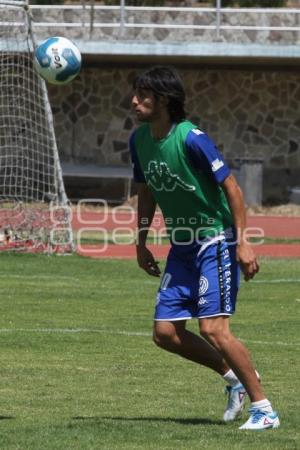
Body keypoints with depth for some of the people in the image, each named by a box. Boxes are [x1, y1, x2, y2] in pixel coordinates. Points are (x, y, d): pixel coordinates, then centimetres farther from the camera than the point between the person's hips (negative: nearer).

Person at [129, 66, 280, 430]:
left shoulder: (191, 139, -20)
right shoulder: (139, 140, 2)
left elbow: (230, 187, -17)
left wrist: (242, 243, -20)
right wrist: (141, 243, 16)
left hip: (215, 241, -8)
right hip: (181, 246, 8)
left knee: (213, 328, -17)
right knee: (165, 333, 2)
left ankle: (263, 409, -7)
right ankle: (234, 377, 21)